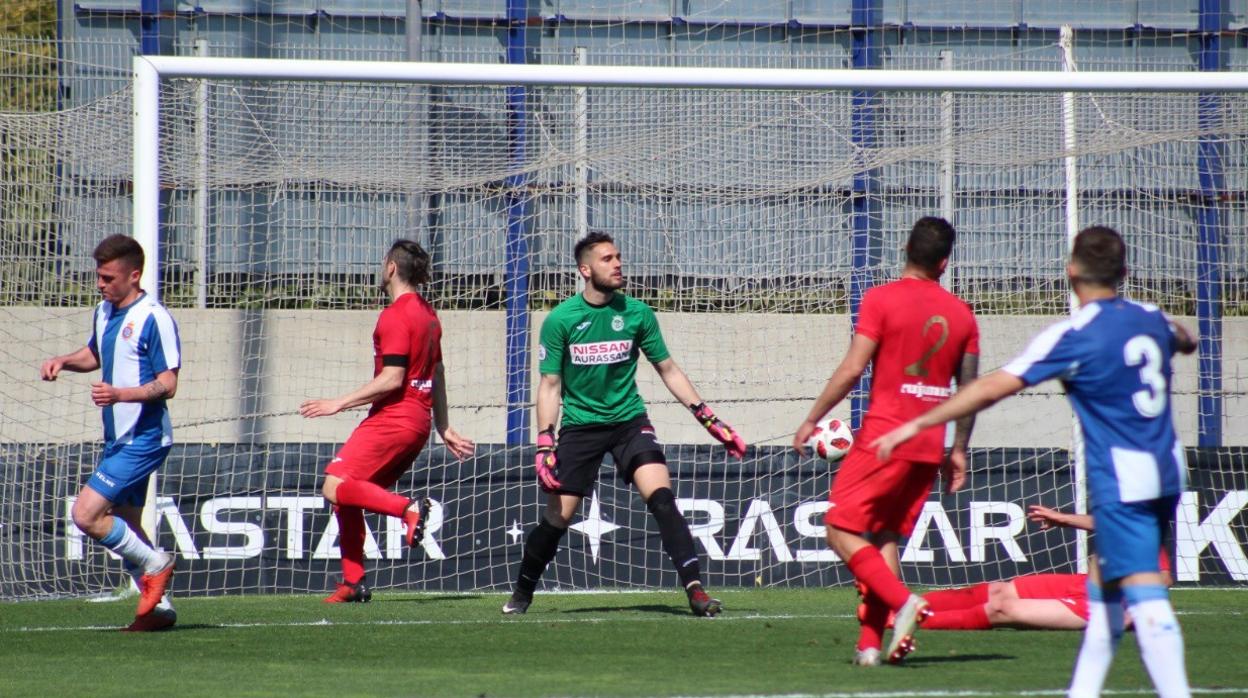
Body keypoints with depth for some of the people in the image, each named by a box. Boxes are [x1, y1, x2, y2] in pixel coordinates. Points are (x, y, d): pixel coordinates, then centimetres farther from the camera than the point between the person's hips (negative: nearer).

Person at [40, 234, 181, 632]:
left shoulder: (154, 319, -16)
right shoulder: (104, 312, 10)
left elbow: (167, 385, -19)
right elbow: (95, 355, 28)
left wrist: (119, 394, -33)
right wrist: (63, 361, 7)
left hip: (143, 441, -9)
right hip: (117, 438, 9)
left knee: (86, 514, -16)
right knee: (124, 527, 13)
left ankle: (154, 564, 1)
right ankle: (158, 608, 21)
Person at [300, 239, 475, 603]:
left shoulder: (395, 316, -12)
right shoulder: (427, 314, 17)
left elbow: (392, 379, -18)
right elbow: (437, 373, 23)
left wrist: (340, 403, -15)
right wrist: (443, 427, 28)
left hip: (392, 420, -9)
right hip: (418, 421, 9)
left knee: (335, 487, -16)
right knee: (347, 495, 11)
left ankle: (408, 508, -27)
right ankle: (354, 582, 7)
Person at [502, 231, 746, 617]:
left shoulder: (637, 313, -2)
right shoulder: (560, 320, -7)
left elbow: (668, 370, 7)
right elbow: (550, 385, -3)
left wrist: (708, 419, 1)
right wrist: (545, 445, -12)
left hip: (629, 421, 1)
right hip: (579, 425, -1)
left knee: (662, 498, -20)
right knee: (556, 518, 1)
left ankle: (695, 589, -24)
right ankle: (522, 592, 25)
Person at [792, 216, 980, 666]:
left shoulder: (881, 300, -7)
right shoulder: (961, 314, 8)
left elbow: (852, 369, -11)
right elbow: (970, 389, 11)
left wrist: (812, 420, -1)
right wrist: (959, 451, 20)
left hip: (884, 438, -6)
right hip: (930, 446, 6)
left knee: (841, 530, 0)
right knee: (885, 539, 12)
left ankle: (903, 601, -19)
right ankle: (870, 643, 3)